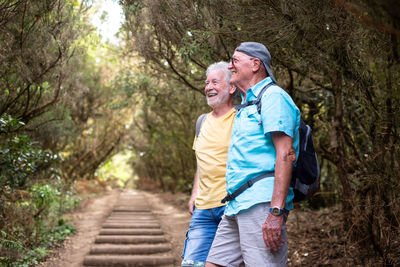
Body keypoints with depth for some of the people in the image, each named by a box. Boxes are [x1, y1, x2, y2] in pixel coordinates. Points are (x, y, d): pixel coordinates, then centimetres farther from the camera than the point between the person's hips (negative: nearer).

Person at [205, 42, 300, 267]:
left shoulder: (273, 96, -5)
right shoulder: (247, 105, 25)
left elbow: (285, 154, -16)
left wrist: (277, 211, -24)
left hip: (261, 203, -10)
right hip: (237, 206, 10)